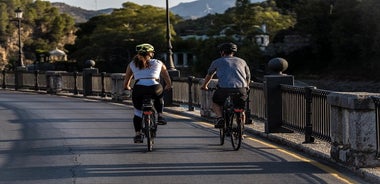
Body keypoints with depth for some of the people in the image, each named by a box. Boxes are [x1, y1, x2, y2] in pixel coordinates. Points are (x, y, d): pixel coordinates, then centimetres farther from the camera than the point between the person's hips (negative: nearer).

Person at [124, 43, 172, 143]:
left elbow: (126, 82, 27)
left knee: (138, 112, 18)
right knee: (159, 96, 34)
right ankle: (160, 115, 21)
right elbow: (168, 80, 28)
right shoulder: (158, 63, 23)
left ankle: (138, 134, 11)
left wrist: (127, 87, 47)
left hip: (138, 88, 0)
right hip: (154, 87, 0)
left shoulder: (132, 64, 23)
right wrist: (168, 86, 47)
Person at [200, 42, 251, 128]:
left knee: (215, 103, 26)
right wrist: (246, 86, 56)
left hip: (224, 89, -2)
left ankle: (219, 117, 2)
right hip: (241, 90, 2)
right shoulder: (242, 61, 24)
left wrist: (204, 86, 52)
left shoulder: (217, 62, 19)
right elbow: (248, 77, 36)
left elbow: (209, 75, 35)